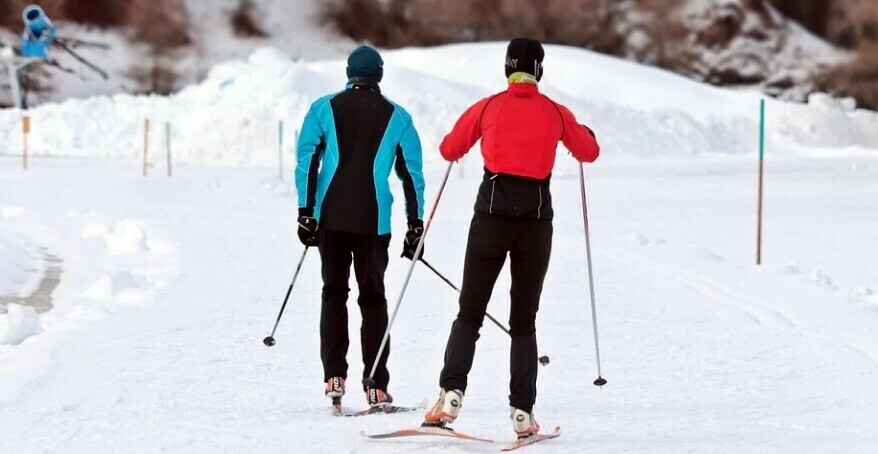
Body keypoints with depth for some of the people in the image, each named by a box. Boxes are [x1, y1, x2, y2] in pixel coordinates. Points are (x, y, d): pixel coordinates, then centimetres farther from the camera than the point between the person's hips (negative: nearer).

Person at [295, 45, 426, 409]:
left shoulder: (324, 109, 5)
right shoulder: (397, 117, 5)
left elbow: (307, 160, -2)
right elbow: (412, 173, 5)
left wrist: (306, 212, 0)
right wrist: (415, 225, 8)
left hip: (331, 217, 1)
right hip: (373, 221, -1)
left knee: (333, 294, 13)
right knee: (373, 299, 5)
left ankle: (334, 377, 1)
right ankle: (376, 387, -2)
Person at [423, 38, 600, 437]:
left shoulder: (487, 108, 2)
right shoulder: (555, 113, 3)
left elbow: (449, 150, 12)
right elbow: (589, 153, 17)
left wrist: (472, 135, 34)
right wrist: (582, 133, 40)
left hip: (491, 217, -1)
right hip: (536, 221, 1)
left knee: (469, 314, 7)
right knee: (523, 322, 8)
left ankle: (452, 392, -12)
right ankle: (522, 412, 0)